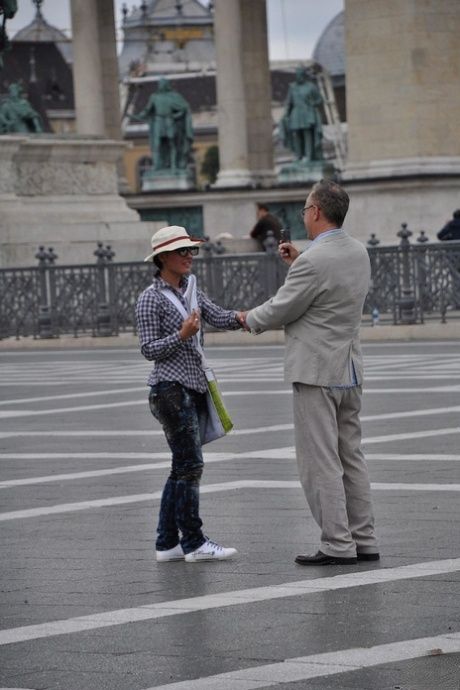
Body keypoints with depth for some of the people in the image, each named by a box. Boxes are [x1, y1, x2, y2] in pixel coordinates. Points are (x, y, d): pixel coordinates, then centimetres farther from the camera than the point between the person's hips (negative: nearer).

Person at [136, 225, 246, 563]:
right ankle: (194, 542, -5)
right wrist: (182, 335, -23)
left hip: (193, 388, 8)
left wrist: (239, 318, -20)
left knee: (183, 467, 9)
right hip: (171, 387, -8)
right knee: (190, 464, -9)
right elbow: (150, 349, -10)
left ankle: (167, 543, 14)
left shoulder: (190, 290, 14)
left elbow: (218, 317, 1)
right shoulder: (151, 298, -8)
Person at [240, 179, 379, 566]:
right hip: (350, 371, 9)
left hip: (316, 374, -9)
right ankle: (364, 541, 16)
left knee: (320, 462, -4)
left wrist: (249, 319, 10)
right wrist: (297, 264, 15)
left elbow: (280, 311, -10)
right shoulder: (358, 253, 7)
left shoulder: (314, 261, -20)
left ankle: (337, 545, -5)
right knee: (351, 458, 14)